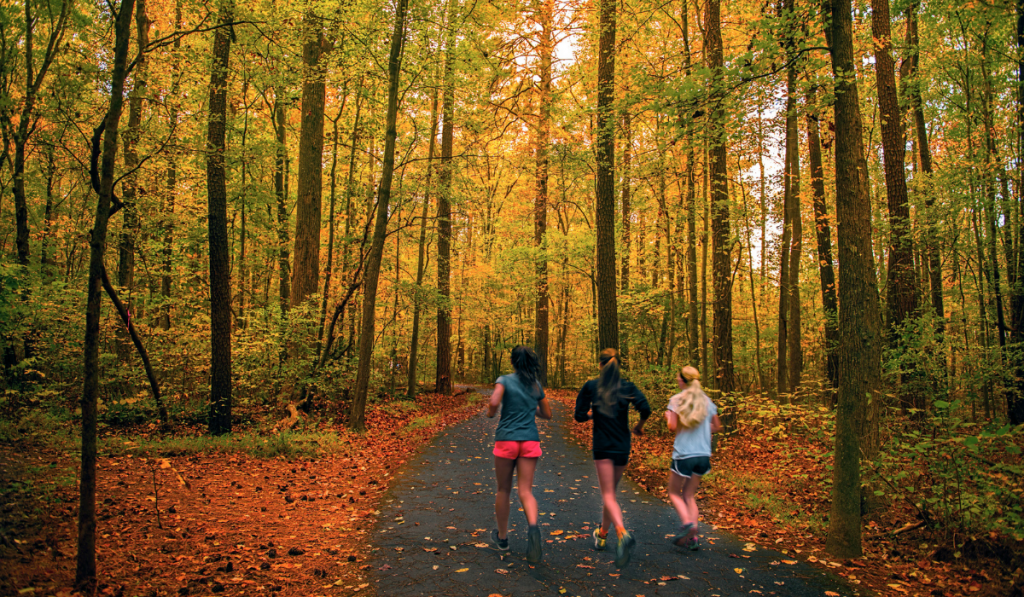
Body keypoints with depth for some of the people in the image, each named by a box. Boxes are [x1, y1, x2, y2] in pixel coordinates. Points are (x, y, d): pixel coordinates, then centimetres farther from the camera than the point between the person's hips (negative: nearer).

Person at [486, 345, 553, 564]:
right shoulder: (536, 386, 10)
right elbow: (547, 413, 20)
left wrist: (490, 412, 2)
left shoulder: (505, 380, -2)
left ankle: (502, 537, 28)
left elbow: (494, 402, -19)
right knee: (526, 491, -1)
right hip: (530, 441, 2)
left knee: (503, 490, 14)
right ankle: (532, 526, -31)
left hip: (507, 440, -2)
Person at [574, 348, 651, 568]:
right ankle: (602, 535, 33)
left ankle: (622, 534, -30)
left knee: (608, 495, -6)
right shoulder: (627, 387, 0)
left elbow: (579, 416, -5)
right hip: (622, 447, 3)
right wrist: (639, 427, 4)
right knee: (610, 491, 19)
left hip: (602, 447, -3)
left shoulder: (591, 387, -2)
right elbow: (645, 409, -14)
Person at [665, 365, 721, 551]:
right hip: (703, 455, 5)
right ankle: (693, 536, 5)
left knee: (674, 493, 10)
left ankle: (687, 523, -14)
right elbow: (717, 427, 11)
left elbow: (673, 426, -15)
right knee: (689, 495, 14)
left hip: (683, 454, -5)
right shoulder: (706, 401, 7)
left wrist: (668, 416, 4)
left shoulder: (677, 400, -8)